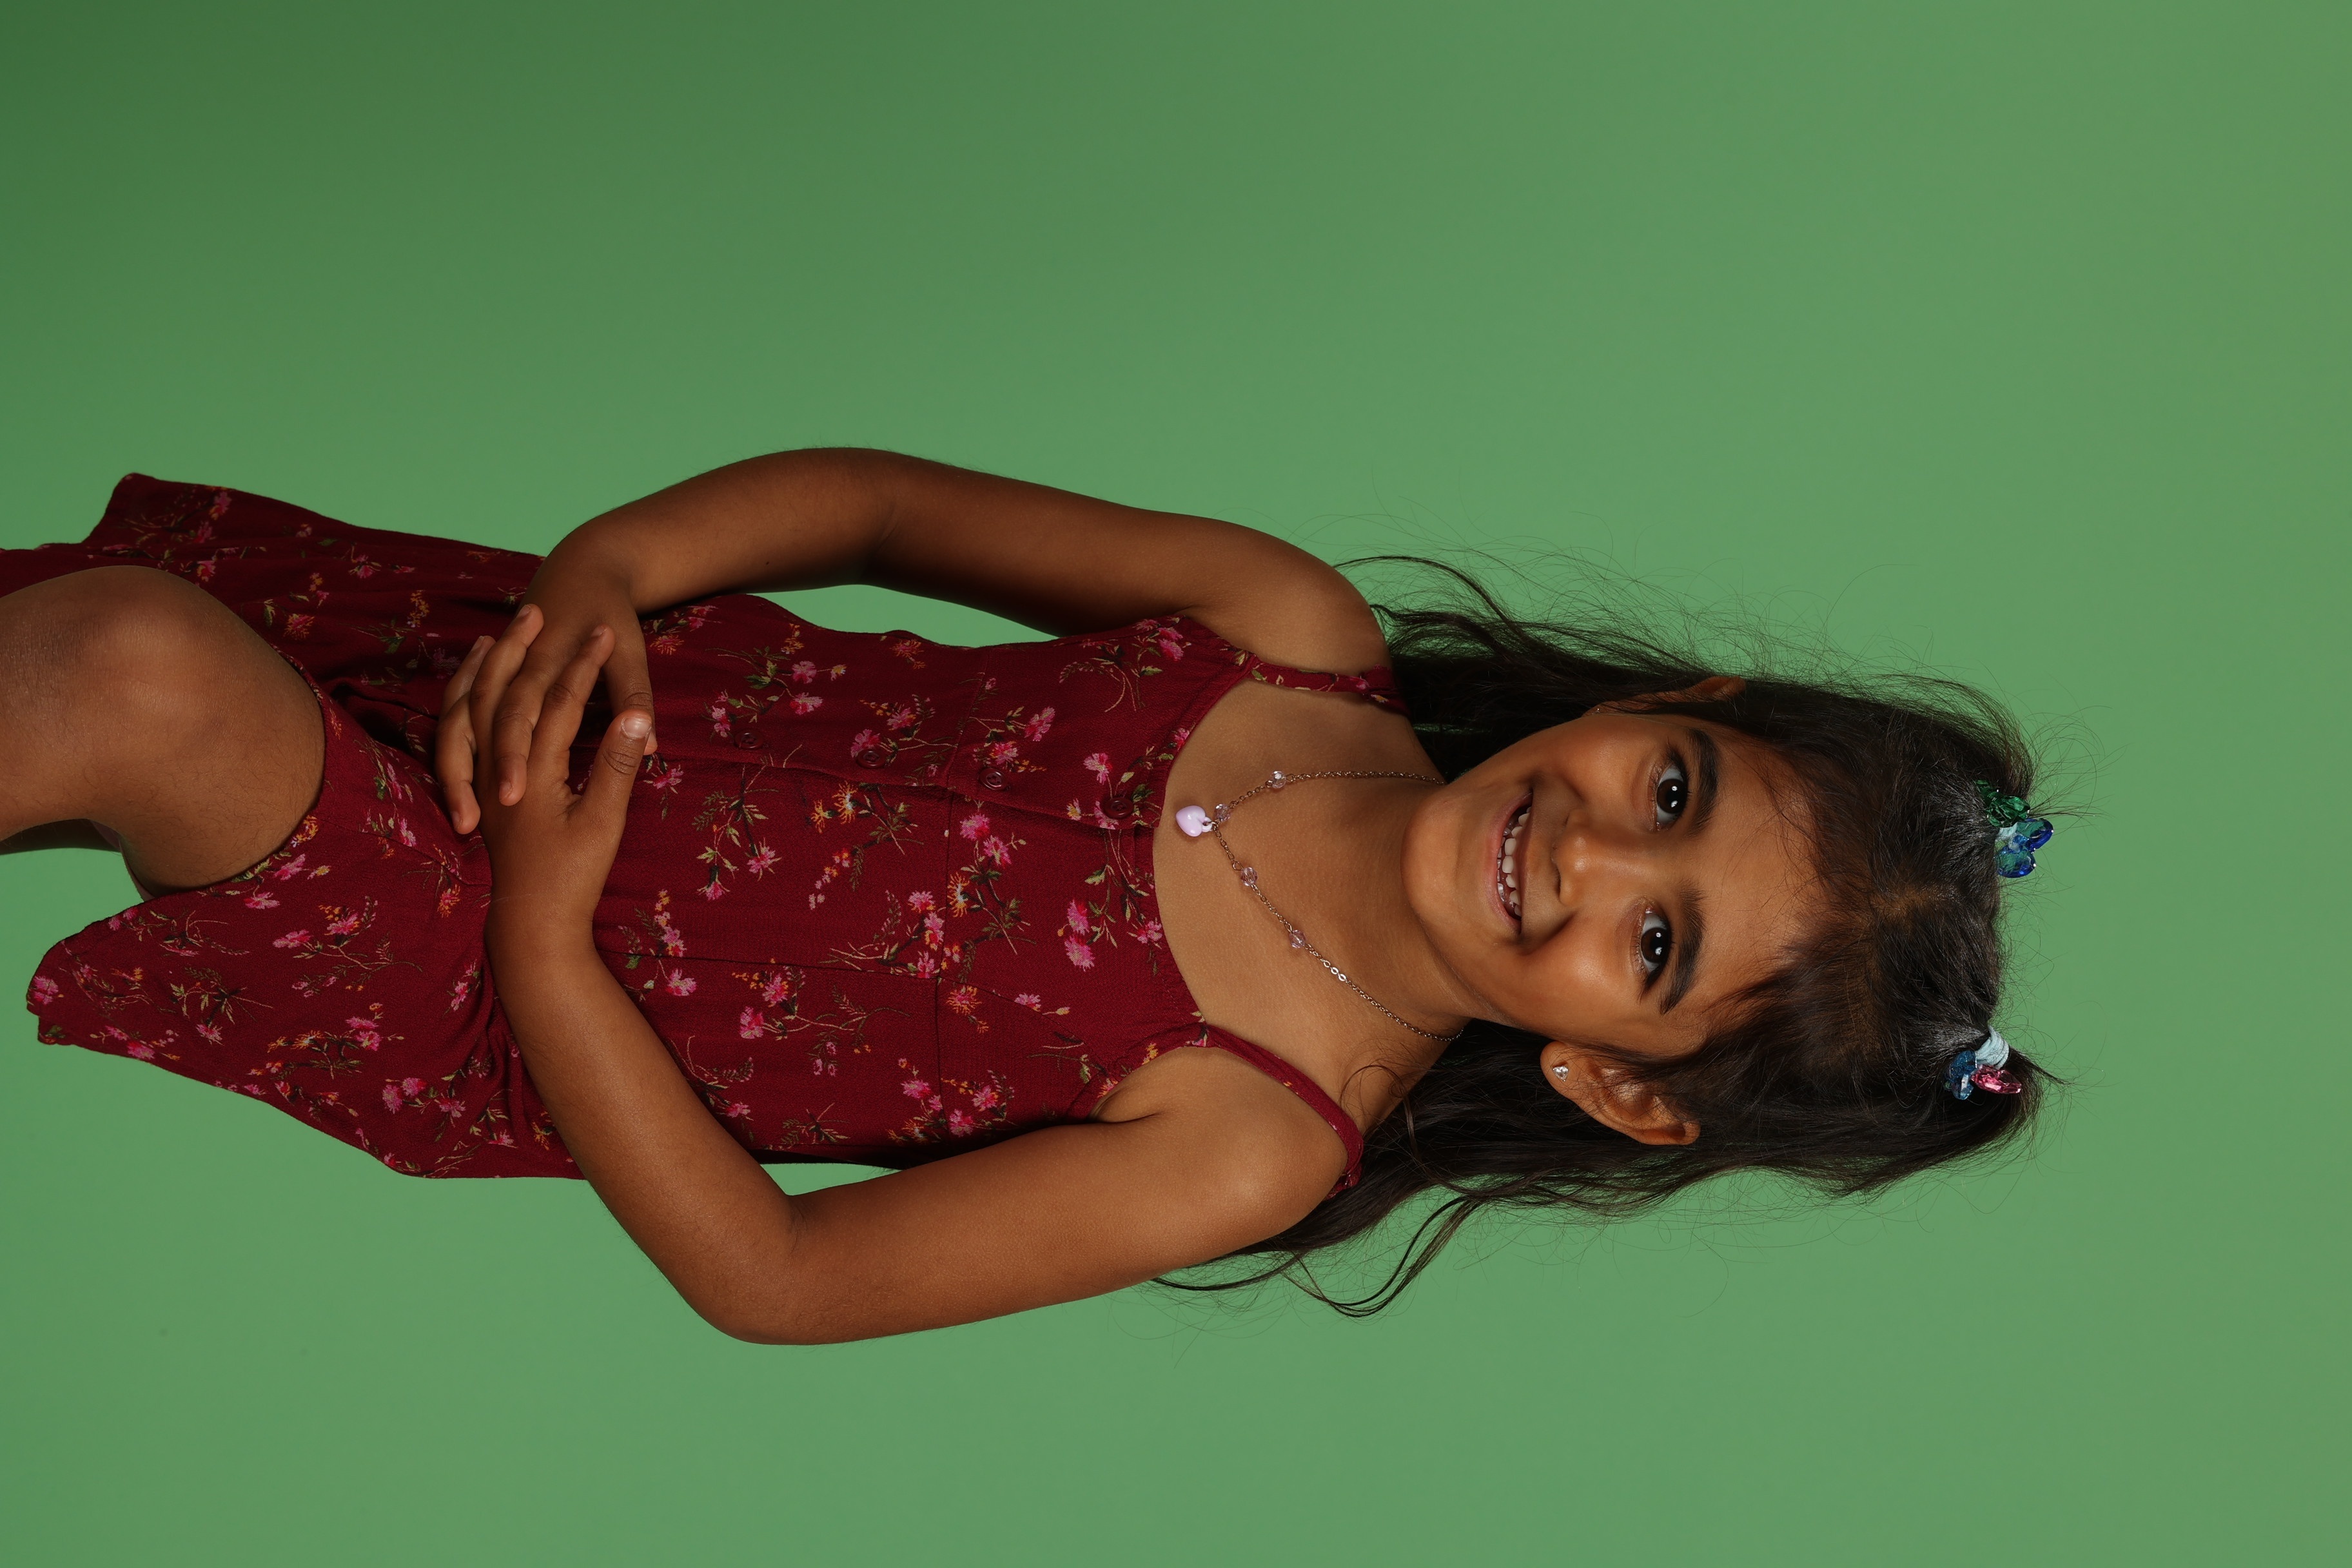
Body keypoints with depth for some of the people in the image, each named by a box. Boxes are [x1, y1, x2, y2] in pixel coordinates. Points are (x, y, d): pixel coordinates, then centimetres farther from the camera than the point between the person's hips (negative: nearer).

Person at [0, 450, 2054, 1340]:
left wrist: (537, 925, -21)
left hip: (484, 996, -4)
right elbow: (881, 499, 0)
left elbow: (769, 1273, -16)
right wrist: (607, 569, -18)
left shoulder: (1248, 1146, -19)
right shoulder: (1293, 634, -9)